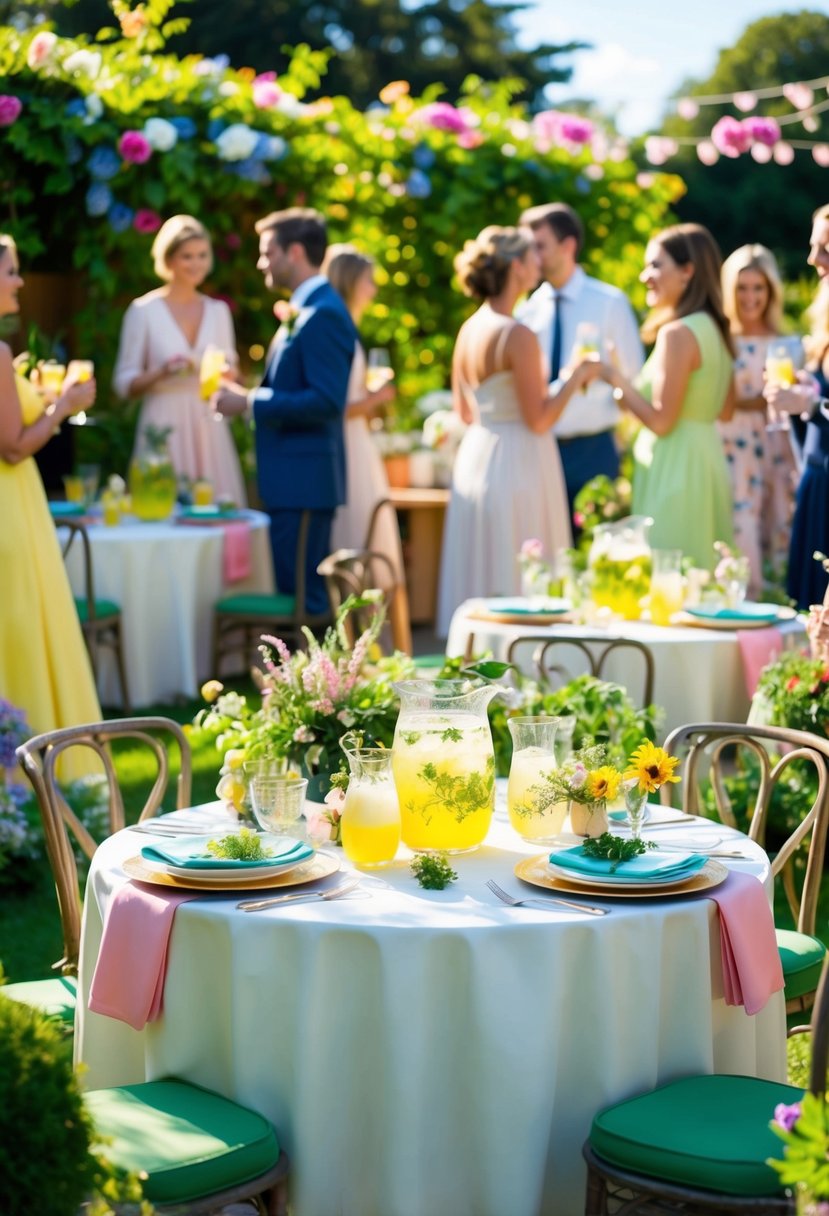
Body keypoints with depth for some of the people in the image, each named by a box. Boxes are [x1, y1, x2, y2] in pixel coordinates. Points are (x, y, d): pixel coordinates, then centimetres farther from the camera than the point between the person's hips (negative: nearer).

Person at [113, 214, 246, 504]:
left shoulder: (218, 311, 13)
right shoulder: (143, 311, 1)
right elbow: (124, 383, 0)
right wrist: (162, 372, -17)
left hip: (209, 429, 4)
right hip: (165, 429, -4)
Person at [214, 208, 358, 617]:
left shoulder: (324, 314, -16)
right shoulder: (303, 310, 15)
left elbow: (327, 401, -23)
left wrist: (250, 402, -21)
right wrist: (245, 391, 8)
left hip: (304, 479, -10)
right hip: (292, 478, 10)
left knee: (302, 593, -7)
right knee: (295, 588, 14)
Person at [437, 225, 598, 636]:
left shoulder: (469, 330, 8)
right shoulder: (518, 336, -16)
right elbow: (539, 419, -17)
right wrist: (574, 378, -6)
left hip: (475, 458, 9)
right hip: (516, 465, -9)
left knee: (481, 577, 12)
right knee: (521, 581, -3)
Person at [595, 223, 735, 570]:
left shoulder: (677, 333, -15)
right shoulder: (713, 328, 12)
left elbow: (661, 421, -18)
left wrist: (615, 378, -7)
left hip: (676, 467, -10)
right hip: (706, 459, 10)